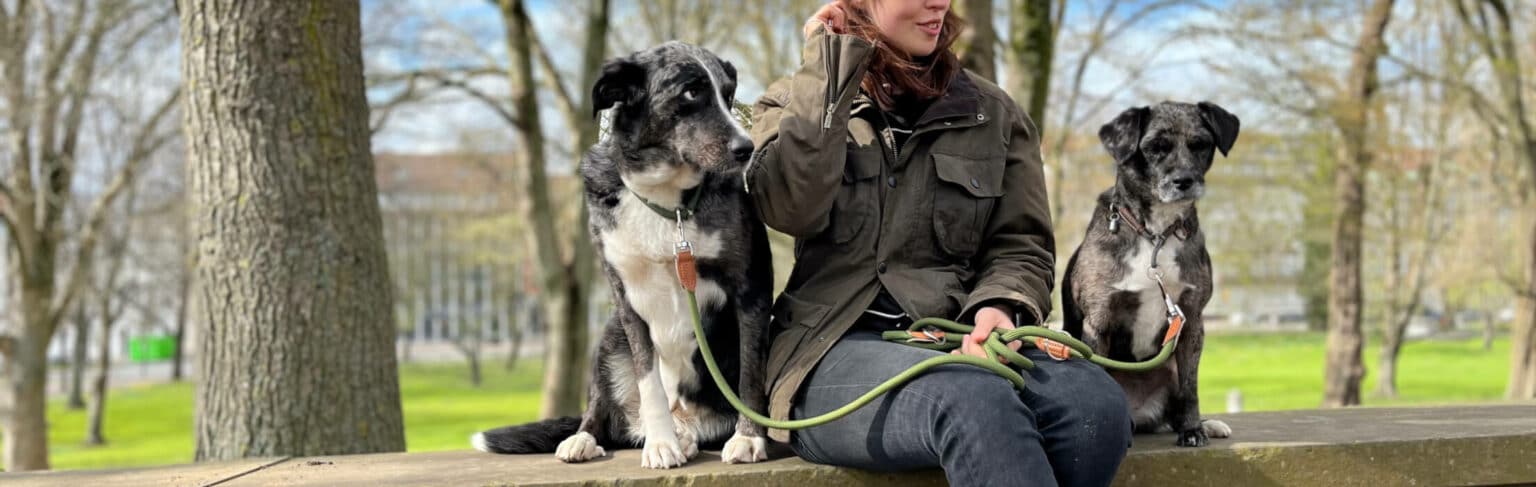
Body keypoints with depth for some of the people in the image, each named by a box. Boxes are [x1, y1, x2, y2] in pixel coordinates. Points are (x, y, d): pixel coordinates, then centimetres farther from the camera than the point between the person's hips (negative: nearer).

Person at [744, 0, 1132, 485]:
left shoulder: (994, 114, 16)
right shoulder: (793, 103, 10)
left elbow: (1022, 245, 11)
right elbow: (792, 208, -11)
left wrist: (999, 308, -13)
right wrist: (829, 68, -5)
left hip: (959, 341, 3)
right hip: (839, 350, -3)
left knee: (1096, 403, -31)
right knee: (980, 401, -38)